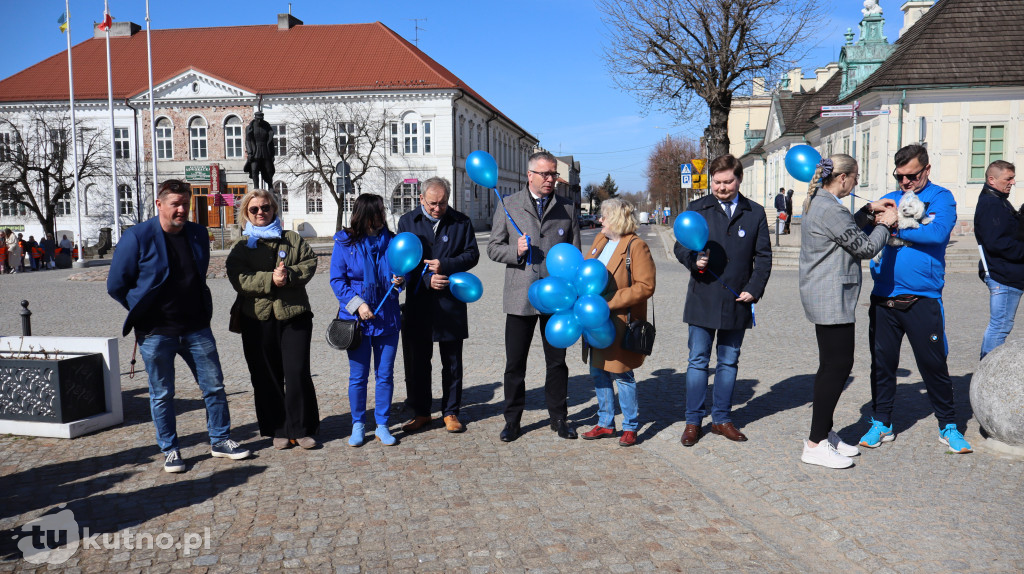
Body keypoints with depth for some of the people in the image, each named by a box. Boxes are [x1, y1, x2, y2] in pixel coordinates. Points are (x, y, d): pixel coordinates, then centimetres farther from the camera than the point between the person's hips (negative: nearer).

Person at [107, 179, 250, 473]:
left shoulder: (199, 234, 5)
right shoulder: (137, 237, -9)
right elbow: (116, 285, -3)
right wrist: (143, 312, 2)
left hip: (196, 327, 4)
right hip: (156, 332, -4)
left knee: (214, 385, 8)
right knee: (162, 394, 7)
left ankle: (220, 440, 23)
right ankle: (170, 450, 22)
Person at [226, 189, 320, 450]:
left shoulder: (293, 239, 12)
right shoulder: (241, 247, 9)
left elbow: (309, 263, -1)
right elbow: (239, 279, -5)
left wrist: (289, 275, -19)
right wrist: (270, 280, -19)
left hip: (294, 314, 0)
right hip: (257, 320, 1)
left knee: (298, 373, -2)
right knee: (267, 377, 6)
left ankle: (301, 429, 10)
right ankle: (278, 430, 18)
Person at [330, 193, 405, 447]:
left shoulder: (390, 240, 2)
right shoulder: (345, 243, -4)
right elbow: (337, 280, -4)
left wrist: (399, 280, -9)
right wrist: (357, 304, -15)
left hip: (387, 319, 2)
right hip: (357, 321, -2)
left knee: (385, 375, 8)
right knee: (357, 376, 7)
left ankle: (382, 425, 21)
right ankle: (358, 425, 22)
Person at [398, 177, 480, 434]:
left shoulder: (461, 222, 4)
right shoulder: (407, 222, 4)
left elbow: (472, 255, 0)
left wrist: (445, 265, -16)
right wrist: (427, 279, -14)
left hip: (451, 303, 0)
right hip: (418, 303, 1)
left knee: (452, 362, 8)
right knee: (416, 361, 8)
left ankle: (451, 412, 21)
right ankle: (421, 412, 22)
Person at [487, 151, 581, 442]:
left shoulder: (567, 208, 8)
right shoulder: (508, 205, 5)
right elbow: (493, 248, 5)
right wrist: (515, 251, -15)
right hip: (520, 297, -1)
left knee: (557, 362, 10)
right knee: (515, 363, 5)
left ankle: (558, 417, 26)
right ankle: (512, 420, 20)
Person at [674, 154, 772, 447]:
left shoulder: (755, 213, 7)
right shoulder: (697, 209, 4)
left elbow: (763, 256, 7)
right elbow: (680, 246, 5)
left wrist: (754, 289, -5)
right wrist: (693, 259, -16)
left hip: (737, 301, 2)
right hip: (703, 299, -1)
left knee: (729, 362, 11)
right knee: (698, 361, 2)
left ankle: (721, 418, 23)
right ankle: (693, 421, 13)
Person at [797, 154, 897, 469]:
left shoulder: (817, 203, 13)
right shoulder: (830, 209, -19)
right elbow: (865, 247, -12)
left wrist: (868, 211, 21)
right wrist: (885, 224, 4)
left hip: (823, 298, 11)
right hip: (831, 300, -11)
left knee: (833, 365, 15)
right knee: (837, 365, -6)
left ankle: (824, 433, 23)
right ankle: (815, 445, -1)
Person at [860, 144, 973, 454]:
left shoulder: (941, 198, 1)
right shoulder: (888, 200, 13)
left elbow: (938, 232, -18)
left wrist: (896, 226, -13)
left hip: (921, 299, -3)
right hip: (883, 298, 3)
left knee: (933, 364, 4)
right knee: (882, 362, 10)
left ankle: (948, 427, 22)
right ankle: (881, 423, 23)